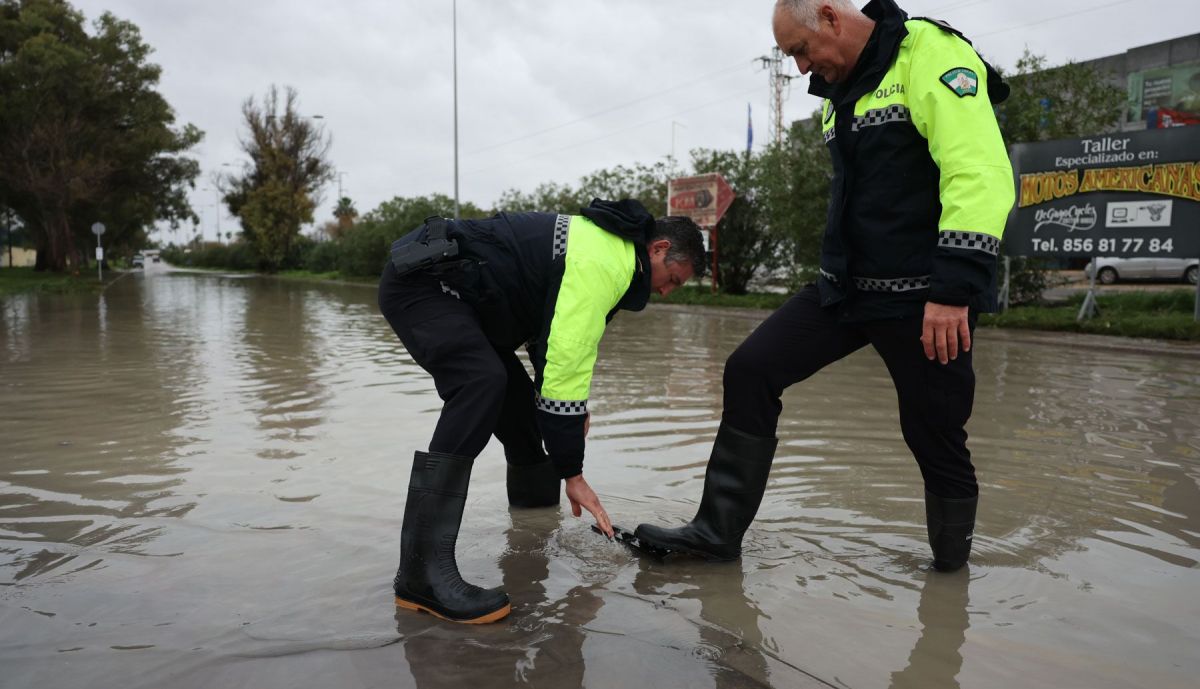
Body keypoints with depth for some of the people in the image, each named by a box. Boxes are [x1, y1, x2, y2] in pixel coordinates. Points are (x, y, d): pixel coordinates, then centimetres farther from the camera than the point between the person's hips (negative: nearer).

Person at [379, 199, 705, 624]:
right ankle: (422, 571, -33)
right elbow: (566, 366, -24)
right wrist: (573, 473, -17)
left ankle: (533, 493, 39)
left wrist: (573, 404, 17)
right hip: (420, 283, -11)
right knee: (482, 383, -30)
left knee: (515, 387, 17)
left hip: (449, 292, 11)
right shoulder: (603, 263, -20)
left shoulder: (602, 242, 13)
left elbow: (555, 340, 25)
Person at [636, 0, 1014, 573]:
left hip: (923, 299, -8)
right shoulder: (839, 91, 14)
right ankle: (717, 530, 7)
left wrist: (954, 288, -27)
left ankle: (951, 561, 29)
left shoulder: (931, 55, -12)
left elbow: (981, 174, -22)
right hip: (845, 289, 8)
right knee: (750, 371, -1)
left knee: (934, 437, 3)